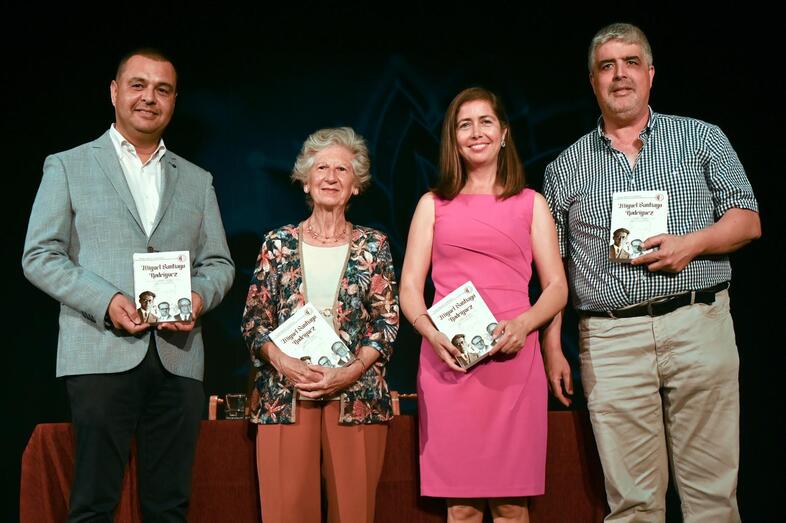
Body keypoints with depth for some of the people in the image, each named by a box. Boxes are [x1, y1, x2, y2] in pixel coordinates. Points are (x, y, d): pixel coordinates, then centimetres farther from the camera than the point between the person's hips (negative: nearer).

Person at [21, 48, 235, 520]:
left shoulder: (197, 181, 19)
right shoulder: (68, 167, 9)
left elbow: (219, 263, 17)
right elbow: (39, 256, 3)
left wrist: (200, 296, -7)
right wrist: (106, 300, -12)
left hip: (179, 358, 3)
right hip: (103, 355, -3)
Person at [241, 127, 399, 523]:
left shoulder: (373, 245, 7)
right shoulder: (278, 243, 8)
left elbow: (387, 322, 2)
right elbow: (253, 321, 5)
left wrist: (349, 372, -13)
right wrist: (285, 363, -13)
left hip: (356, 397, 0)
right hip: (284, 396, 0)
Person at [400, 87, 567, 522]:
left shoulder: (530, 203, 14)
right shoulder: (433, 204, 15)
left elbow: (557, 287, 9)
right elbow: (409, 288, 9)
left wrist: (523, 323, -11)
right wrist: (432, 332, -11)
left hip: (512, 359, 0)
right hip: (448, 361, 0)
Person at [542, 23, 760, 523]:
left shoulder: (702, 138, 11)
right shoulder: (565, 167, 14)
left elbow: (747, 221, 7)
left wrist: (692, 243, -12)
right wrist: (552, 347, 6)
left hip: (699, 327, 0)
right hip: (610, 341, 1)